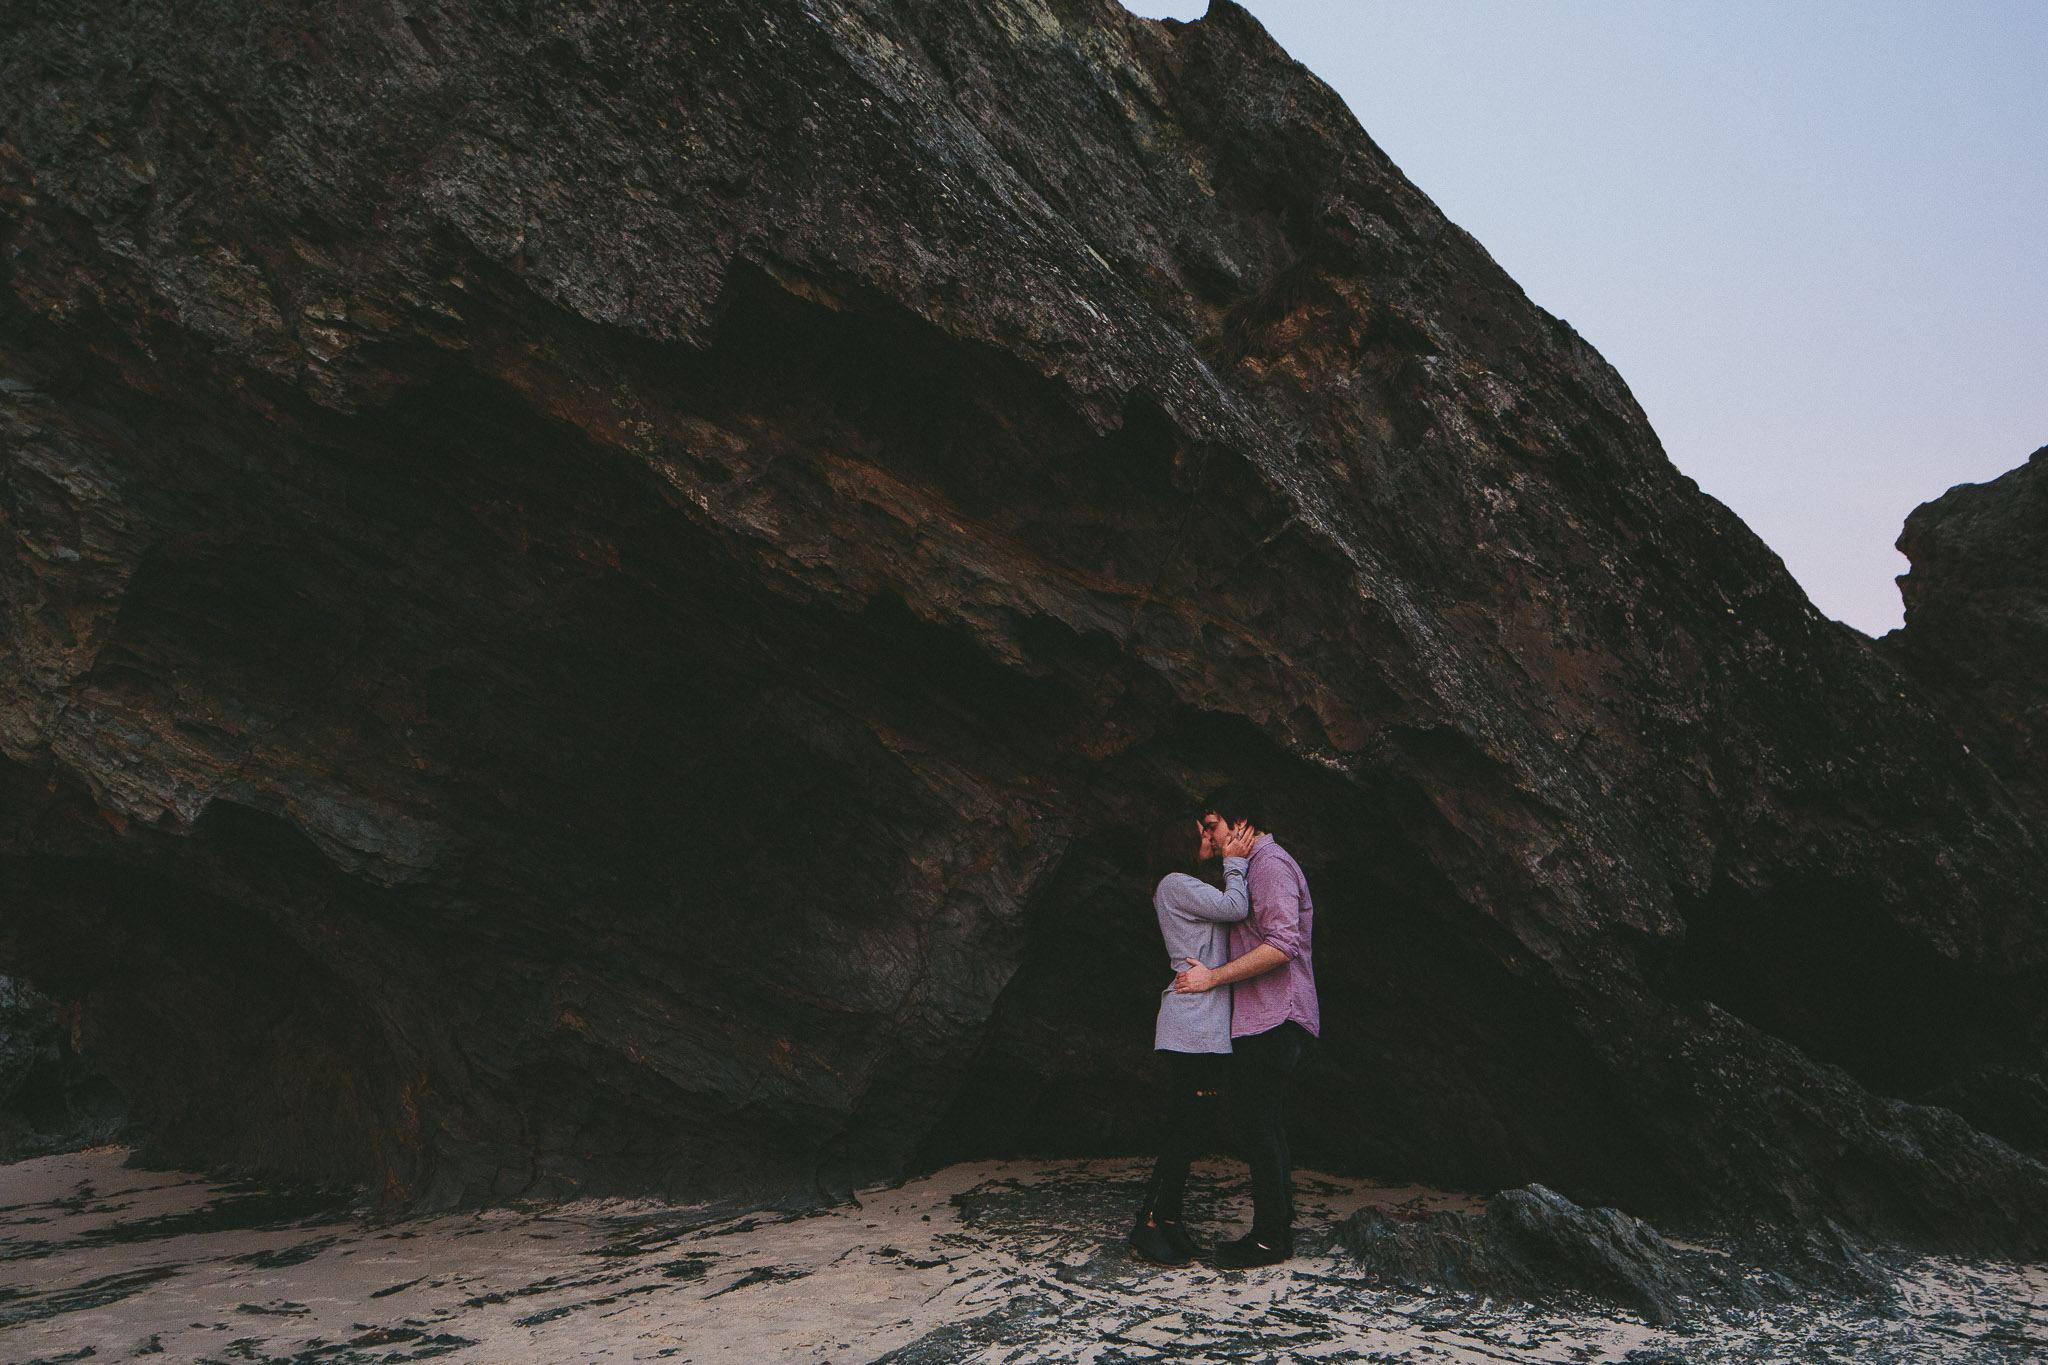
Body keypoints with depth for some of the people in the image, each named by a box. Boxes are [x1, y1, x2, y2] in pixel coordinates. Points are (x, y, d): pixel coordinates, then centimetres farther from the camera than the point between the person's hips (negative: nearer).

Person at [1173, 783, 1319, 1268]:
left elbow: (1282, 945, -23)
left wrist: (1213, 977, -19)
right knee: (1265, 1128, 12)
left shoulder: (1271, 865, -12)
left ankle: (1271, 1238, -1)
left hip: (1273, 1021, -10)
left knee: (1262, 1127, -6)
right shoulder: (1256, 867, 20)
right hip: (1259, 1022, 10)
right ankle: (1275, 1232, 18)